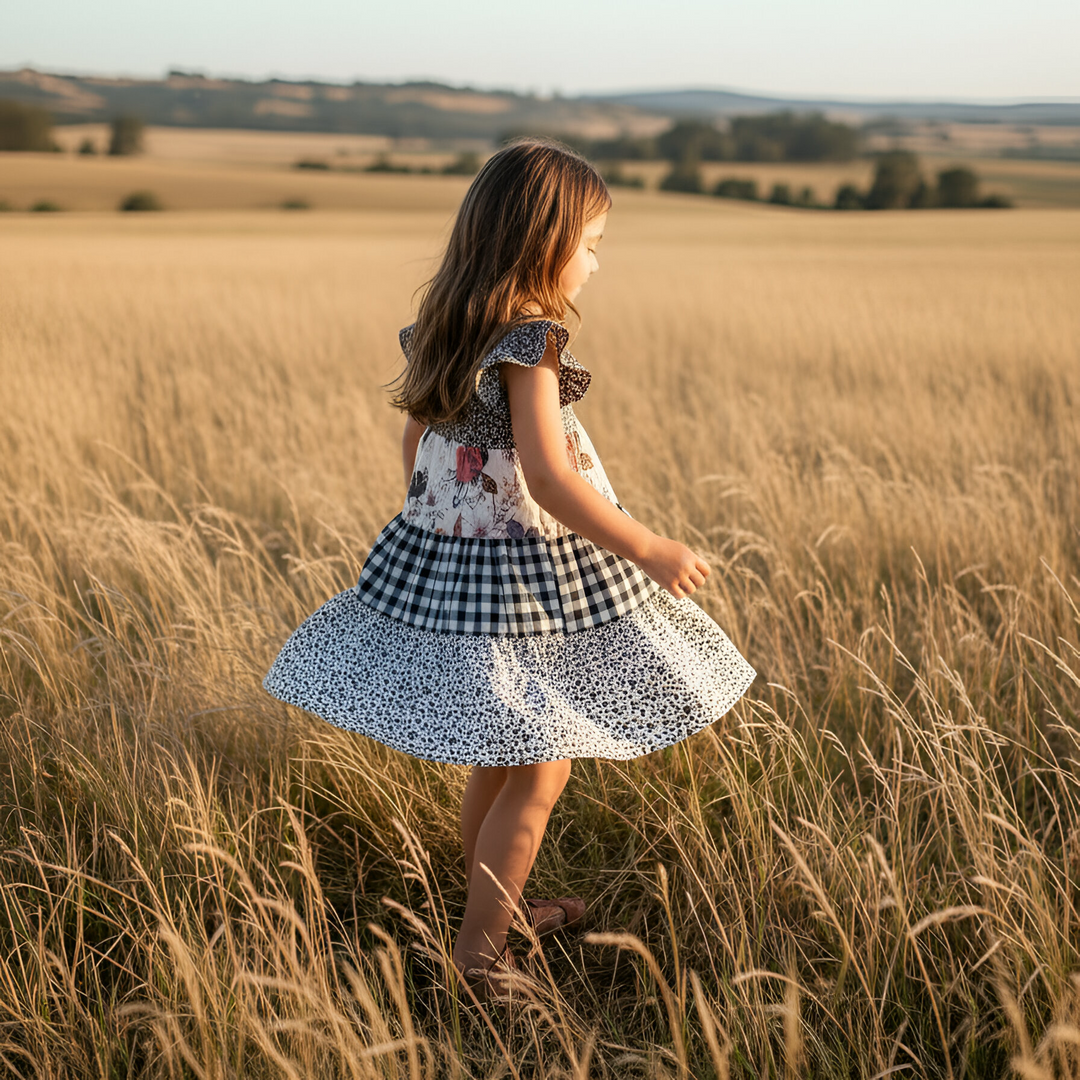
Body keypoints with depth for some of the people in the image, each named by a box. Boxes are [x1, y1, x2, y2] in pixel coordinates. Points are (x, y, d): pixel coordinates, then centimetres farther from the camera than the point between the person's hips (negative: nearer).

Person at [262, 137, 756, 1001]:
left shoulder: (440, 331, 6)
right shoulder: (529, 341, -19)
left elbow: (416, 446, 15)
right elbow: (549, 477, -25)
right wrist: (650, 552, -20)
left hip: (441, 562, 9)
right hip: (525, 572, -9)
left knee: (498, 761, 23)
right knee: (538, 774, 4)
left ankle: (499, 910, 39)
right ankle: (478, 956, 10)